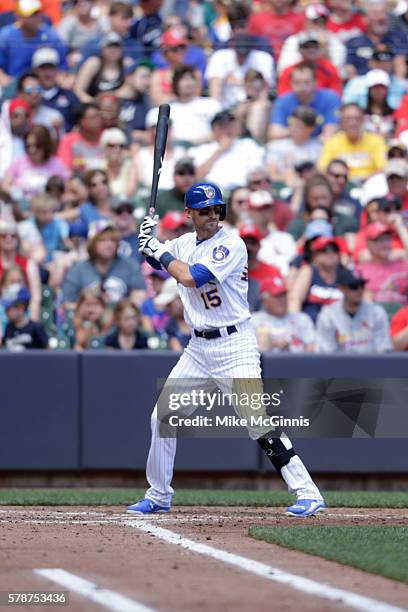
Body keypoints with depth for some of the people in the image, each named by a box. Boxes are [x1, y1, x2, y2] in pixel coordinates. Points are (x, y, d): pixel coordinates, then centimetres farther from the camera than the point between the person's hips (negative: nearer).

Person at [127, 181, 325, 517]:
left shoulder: (230, 244, -14)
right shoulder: (183, 244, 9)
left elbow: (190, 277, -24)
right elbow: (154, 261, 25)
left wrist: (160, 250, -10)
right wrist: (148, 241, 4)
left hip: (235, 343, -7)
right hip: (199, 347, 7)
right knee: (162, 417, 8)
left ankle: (308, 493, -19)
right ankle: (158, 496, 25)